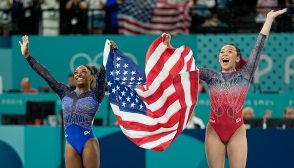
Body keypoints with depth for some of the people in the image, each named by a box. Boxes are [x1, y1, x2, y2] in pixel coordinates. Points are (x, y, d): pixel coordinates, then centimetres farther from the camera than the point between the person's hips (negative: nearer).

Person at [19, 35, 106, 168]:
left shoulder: (95, 95, 5)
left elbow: (103, 72, -9)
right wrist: (27, 55, 18)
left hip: (89, 143, -4)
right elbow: (45, 75, 17)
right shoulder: (65, 93, 16)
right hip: (71, 145, 4)